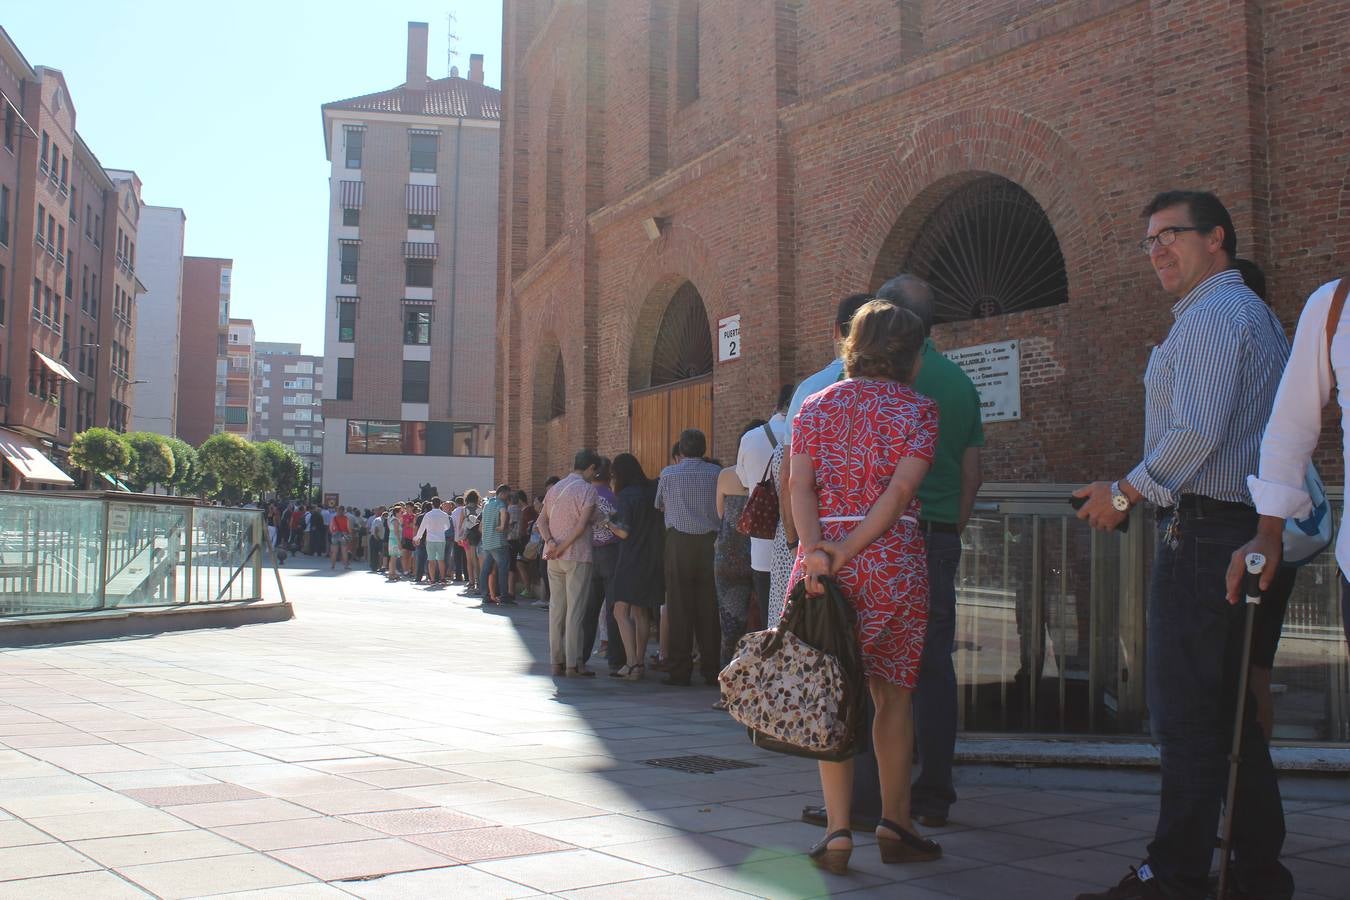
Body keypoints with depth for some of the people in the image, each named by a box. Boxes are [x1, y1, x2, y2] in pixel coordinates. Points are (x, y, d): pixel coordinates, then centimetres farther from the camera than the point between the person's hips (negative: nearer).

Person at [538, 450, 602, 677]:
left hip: (554, 558, 7)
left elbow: (541, 520, 7)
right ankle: (573, 664, -4)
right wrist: (563, 548, -12)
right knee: (575, 610, -4)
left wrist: (550, 542, -6)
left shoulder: (555, 488, 15)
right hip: (577, 556, -7)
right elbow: (582, 525, -16)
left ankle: (557, 662, 12)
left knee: (556, 608, 9)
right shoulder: (588, 489, -7)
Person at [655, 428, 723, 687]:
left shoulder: (668, 473, 2)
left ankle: (680, 671, 1)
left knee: (679, 607, 1)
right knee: (709, 607, 5)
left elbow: (659, 506, 17)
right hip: (710, 542, 2)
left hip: (679, 542, -1)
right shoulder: (717, 473, 4)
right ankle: (712, 670, 8)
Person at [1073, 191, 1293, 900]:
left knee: (1186, 715, -8)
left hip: (1201, 533, -11)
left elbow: (1196, 432, -22)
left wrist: (1125, 494, -11)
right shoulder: (1256, 314, 22)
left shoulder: (1212, 315, -11)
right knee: (1235, 712, 13)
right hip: (1245, 529, 11)